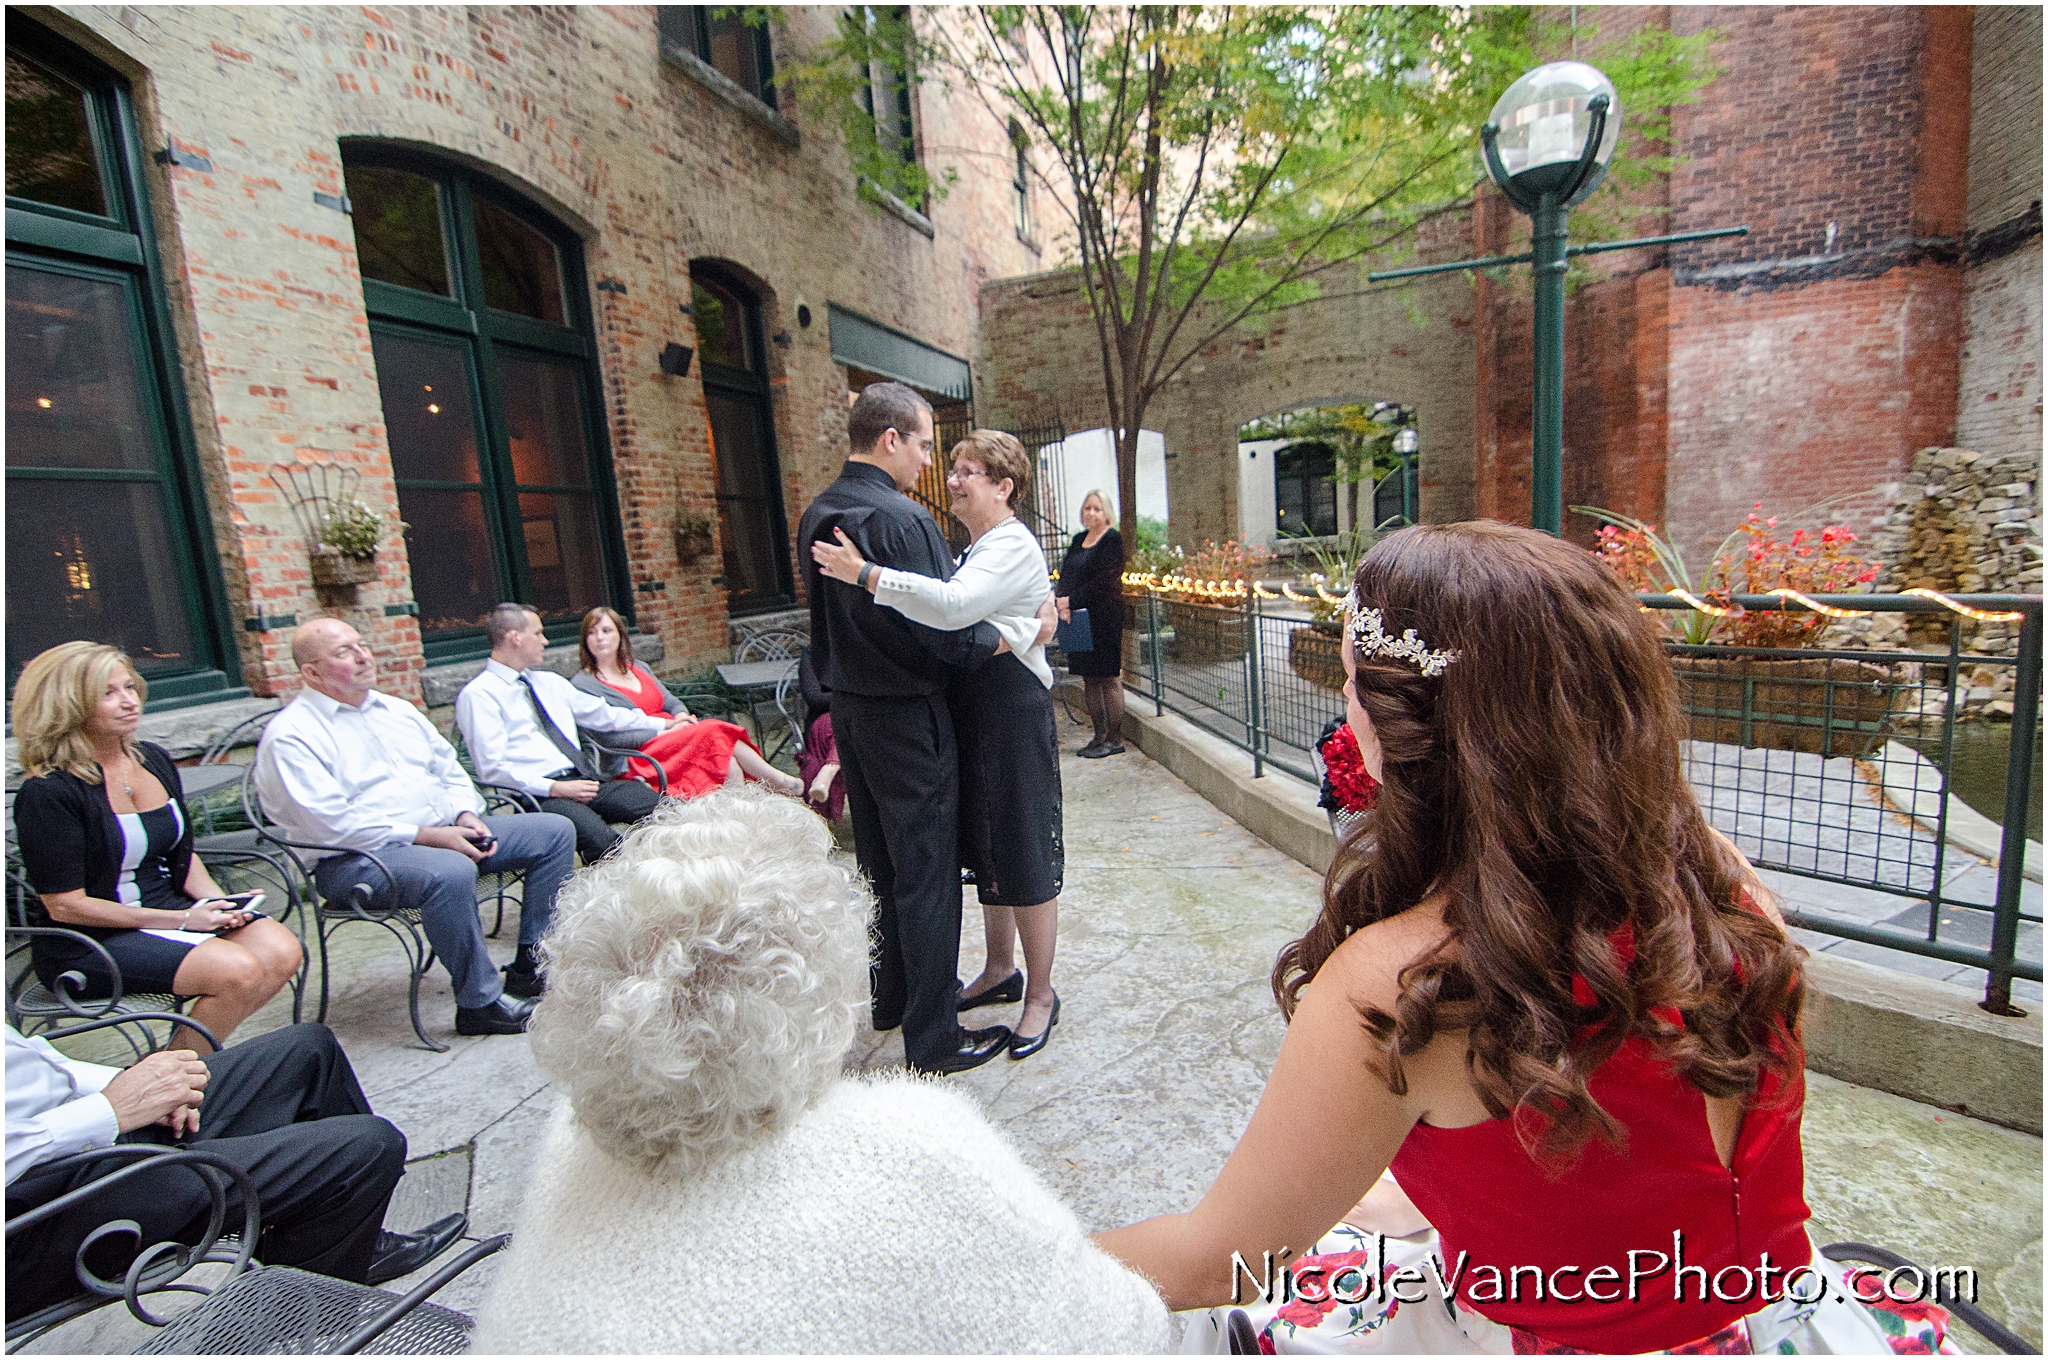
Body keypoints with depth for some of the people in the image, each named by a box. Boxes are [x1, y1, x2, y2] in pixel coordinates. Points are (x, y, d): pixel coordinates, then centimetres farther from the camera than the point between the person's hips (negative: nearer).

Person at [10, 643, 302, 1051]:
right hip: (89, 941, -6)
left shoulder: (155, 761, 7)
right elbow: (65, 906, -14)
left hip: (171, 907, 7)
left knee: (282, 952, -17)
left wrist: (219, 902, -2)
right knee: (238, 970, -27)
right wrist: (181, 920, -17)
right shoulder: (48, 793, -14)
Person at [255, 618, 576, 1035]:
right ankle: (480, 1002, -22)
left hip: (444, 833, 8)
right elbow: (332, 823, -17)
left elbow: (451, 771, 21)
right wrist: (426, 836, -20)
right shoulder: (290, 735, -6)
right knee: (450, 872, -39)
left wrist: (466, 816, 0)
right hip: (358, 858, -8)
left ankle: (531, 967, -1)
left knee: (555, 831, -3)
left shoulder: (395, 710, 18)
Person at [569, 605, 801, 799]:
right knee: (715, 733, -28)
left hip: (668, 735, 6)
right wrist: (666, 726, -13)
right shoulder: (582, 685, 1)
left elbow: (671, 701, 20)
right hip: (641, 756, -6)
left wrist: (682, 717, -5)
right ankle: (783, 783, -25)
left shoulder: (639, 669, 22)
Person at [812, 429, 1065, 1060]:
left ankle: (1040, 993, 17)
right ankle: (1000, 968, 35)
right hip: (972, 709, 10)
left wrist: (865, 574, -30)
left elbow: (954, 606, -31)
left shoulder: (1013, 546, -14)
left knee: (1024, 853, 0)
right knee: (987, 848, 18)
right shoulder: (977, 547, 16)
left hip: (1013, 710, -10)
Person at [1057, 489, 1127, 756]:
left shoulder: (1113, 539, -5)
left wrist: (1071, 601, -13)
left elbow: (1103, 582, -13)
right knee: (1090, 679, 8)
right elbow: (1065, 575, 11)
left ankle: (1115, 739, 3)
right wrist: (1064, 605, -7)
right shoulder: (1078, 540, 17)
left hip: (1104, 619, -7)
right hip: (1078, 620, 7)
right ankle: (1099, 736, 16)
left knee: (1108, 678, -4)